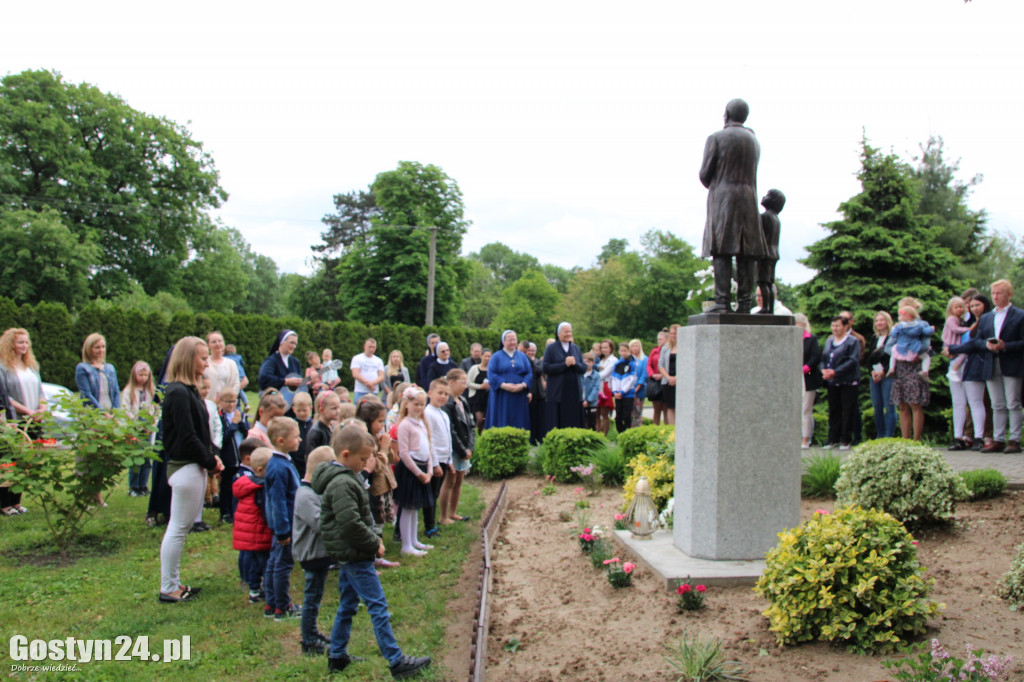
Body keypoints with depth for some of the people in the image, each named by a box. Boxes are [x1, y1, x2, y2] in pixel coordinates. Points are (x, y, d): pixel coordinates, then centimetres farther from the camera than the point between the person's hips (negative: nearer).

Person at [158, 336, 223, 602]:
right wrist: (211, 462, -11)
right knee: (178, 528, -1)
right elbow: (187, 437, -21)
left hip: (194, 467, 10)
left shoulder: (189, 391, 13)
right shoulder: (178, 393, -18)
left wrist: (212, 457, 4)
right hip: (185, 468, -10)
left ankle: (174, 583, 25)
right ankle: (168, 589, 8)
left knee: (180, 528, 15)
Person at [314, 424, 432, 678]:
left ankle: (337, 657, 29)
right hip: (355, 555, -11)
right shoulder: (343, 484, -22)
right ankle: (397, 662, 0)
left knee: (347, 605, 19)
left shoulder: (343, 478, 11)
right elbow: (350, 523, -28)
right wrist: (374, 544, -16)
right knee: (378, 607, -5)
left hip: (347, 554, 11)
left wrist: (373, 539, 11)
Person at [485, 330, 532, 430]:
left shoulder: (522, 356, 12)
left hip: (519, 397, 3)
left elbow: (529, 373, 6)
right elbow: (491, 374, -6)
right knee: (502, 422, -4)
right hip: (501, 397, -2)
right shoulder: (496, 357, 4)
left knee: (518, 422, 1)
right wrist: (504, 385, -18)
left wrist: (523, 385, -14)